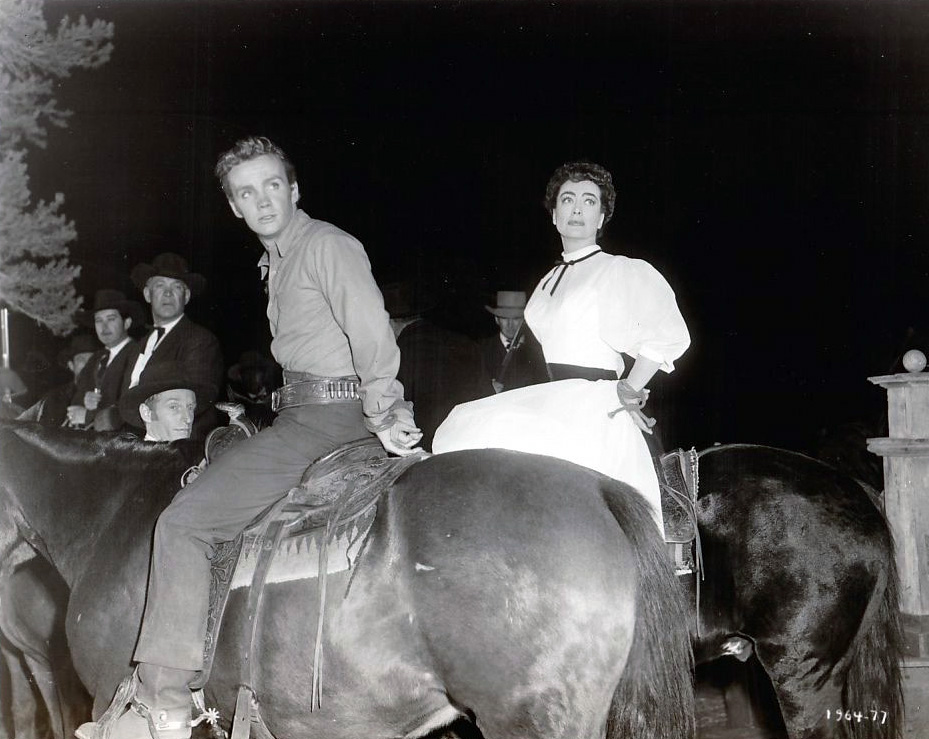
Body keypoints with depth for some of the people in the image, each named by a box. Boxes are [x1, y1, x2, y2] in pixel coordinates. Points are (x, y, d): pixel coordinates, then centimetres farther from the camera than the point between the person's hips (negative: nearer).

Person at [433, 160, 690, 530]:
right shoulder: (549, 280, 23)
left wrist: (630, 391, -7)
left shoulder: (621, 271, 2)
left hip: (593, 407, -7)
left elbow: (668, 334, -5)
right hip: (550, 402, 7)